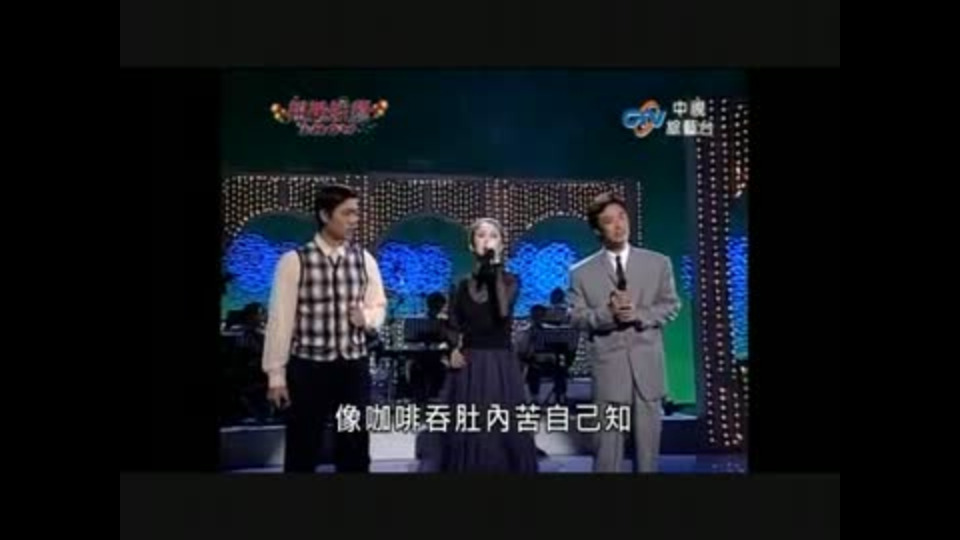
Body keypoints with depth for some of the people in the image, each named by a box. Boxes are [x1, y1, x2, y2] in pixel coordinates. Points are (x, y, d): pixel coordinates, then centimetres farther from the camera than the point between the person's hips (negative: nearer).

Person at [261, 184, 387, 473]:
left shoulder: (364, 259, 3)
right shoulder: (294, 261, -9)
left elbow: (379, 306, 14)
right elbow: (280, 319, -8)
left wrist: (366, 316, -10)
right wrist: (276, 374, -8)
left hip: (354, 366, 4)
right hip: (308, 367, -3)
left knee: (355, 450, 13)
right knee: (301, 453, 8)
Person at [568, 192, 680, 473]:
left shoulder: (658, 263, 7)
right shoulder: (582, 272, 3)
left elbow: (671, 305, 5)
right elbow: (576, 317, 0)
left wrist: (639, 314, -13)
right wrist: (608, 313, -18)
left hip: (647, 363, 2)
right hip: (607, 364, -2)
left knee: (648, 438, 9)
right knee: (608, 441, 2)